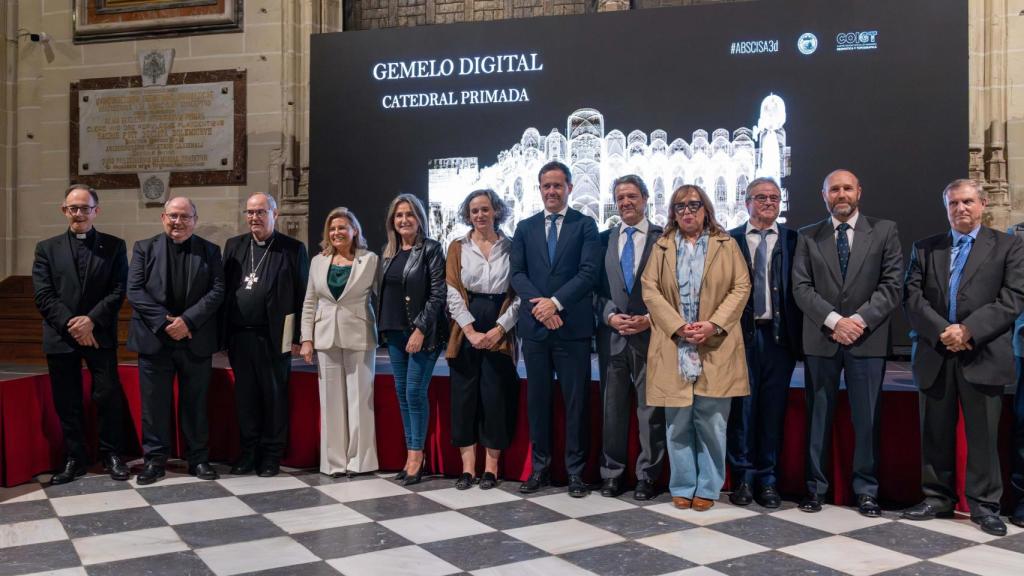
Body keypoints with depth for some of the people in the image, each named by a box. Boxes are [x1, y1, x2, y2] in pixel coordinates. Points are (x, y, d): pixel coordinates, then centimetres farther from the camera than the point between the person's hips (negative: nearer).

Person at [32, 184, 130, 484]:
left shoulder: (114, 246, 5)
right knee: (67, 402, 7)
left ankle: (111, 454, 14)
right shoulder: (47, 248, 8)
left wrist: (91, 320, -15)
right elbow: (43, 296, 0)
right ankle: (74, 458, 19)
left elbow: (118, 291, -3)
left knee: (109, 396, -1)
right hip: (61, 337, 1)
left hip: (100, 335, -1)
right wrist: (71, 324, -12)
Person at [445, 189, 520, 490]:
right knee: (465, 395, 2)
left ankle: (491, 467, 10)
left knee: (496, 395, 0)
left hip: (499, 331, -1)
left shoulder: (511, 247, 5)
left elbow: (520, 294, 1)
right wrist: (471, 331, -11)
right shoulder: (458, 247, 8)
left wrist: (499, 329, -11)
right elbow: (454, 293, 1)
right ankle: (467, 466, 9)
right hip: (466, 329, 1)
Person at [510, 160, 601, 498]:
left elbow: (589, 272, -7)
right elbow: (517, 273, 4)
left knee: (575, 400, 2)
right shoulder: (525, 228, 12)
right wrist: (538, 305, -12)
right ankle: (539, 468, 19)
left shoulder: (585, 226, 3)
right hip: (534, 325, 3)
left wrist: (555, 302, -16)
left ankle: (575, 470, 12)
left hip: (572, 327, -3)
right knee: (537, 398, 9)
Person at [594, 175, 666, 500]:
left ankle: (647, 477, 15)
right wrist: (610, 316, -8)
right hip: (612, 336, 3)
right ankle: (612, 473, 20)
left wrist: (650, 320, -12)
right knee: (612, 408, 9)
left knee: (651, 410, 4)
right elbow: (596, 288, 8)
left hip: (651, 336, -2)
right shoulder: (604, 239, 9)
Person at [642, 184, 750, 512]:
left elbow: (741, 287, 2)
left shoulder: (726, 245, 9)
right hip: (673, 347, 1)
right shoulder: (661, 247, 11)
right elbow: (650, 290, 2)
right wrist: (679, 327, -11)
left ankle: (708, 488, 13)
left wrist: (714, 324, -12)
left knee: (712, 423, 2)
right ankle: (682, 487, 15)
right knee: (678, 423, 4)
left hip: (715, 348, -1)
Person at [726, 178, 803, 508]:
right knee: (742, 407, 2)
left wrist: (799, 335, -6)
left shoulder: (792, 240, 8)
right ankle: (743, 478, 13)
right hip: (741, 333, -1)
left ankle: (767, 480, 15)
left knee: (773, 409, 4)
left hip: (778, 335, 1)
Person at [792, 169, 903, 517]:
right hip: (820, 339, 1)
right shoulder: (808, 237, 8)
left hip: (868, 339, 0)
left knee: (867, 418, 4)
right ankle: (815, 486, 16)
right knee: (818, 416, 6)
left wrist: (860, 320, -13)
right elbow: (801, 287, 0)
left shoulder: (884, 231, 6)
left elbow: (891, 285, -1)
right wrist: (833, 320, -14)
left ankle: (866, 490, 16)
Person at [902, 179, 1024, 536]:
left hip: (983, 356, -2)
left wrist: (968, 330, -15)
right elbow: (912, 297, 2)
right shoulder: (925, 248, 12)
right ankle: (937, 499, 19)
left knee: (983, 434, 3)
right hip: (935, 355, 2)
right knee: (935, 433, 8)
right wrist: (942, 331, -12)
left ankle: (984, 505, 14)